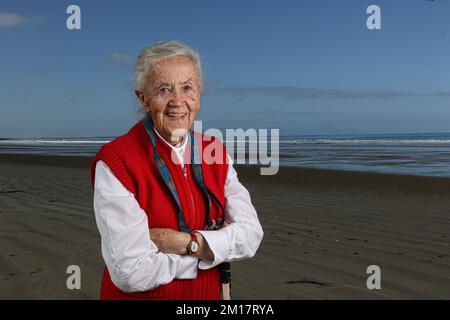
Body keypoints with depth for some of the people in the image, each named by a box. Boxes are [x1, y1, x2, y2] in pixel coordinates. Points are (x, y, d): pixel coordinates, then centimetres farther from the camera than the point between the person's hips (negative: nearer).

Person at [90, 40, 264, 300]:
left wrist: (186, 242, -23)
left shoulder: (215, 152, -4)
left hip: (211, 293, 4)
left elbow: (251, 234, -10)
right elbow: (131, 273, -25)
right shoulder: (115, 163, -20)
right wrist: (214, 244, -16)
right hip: (142, 295, -4)